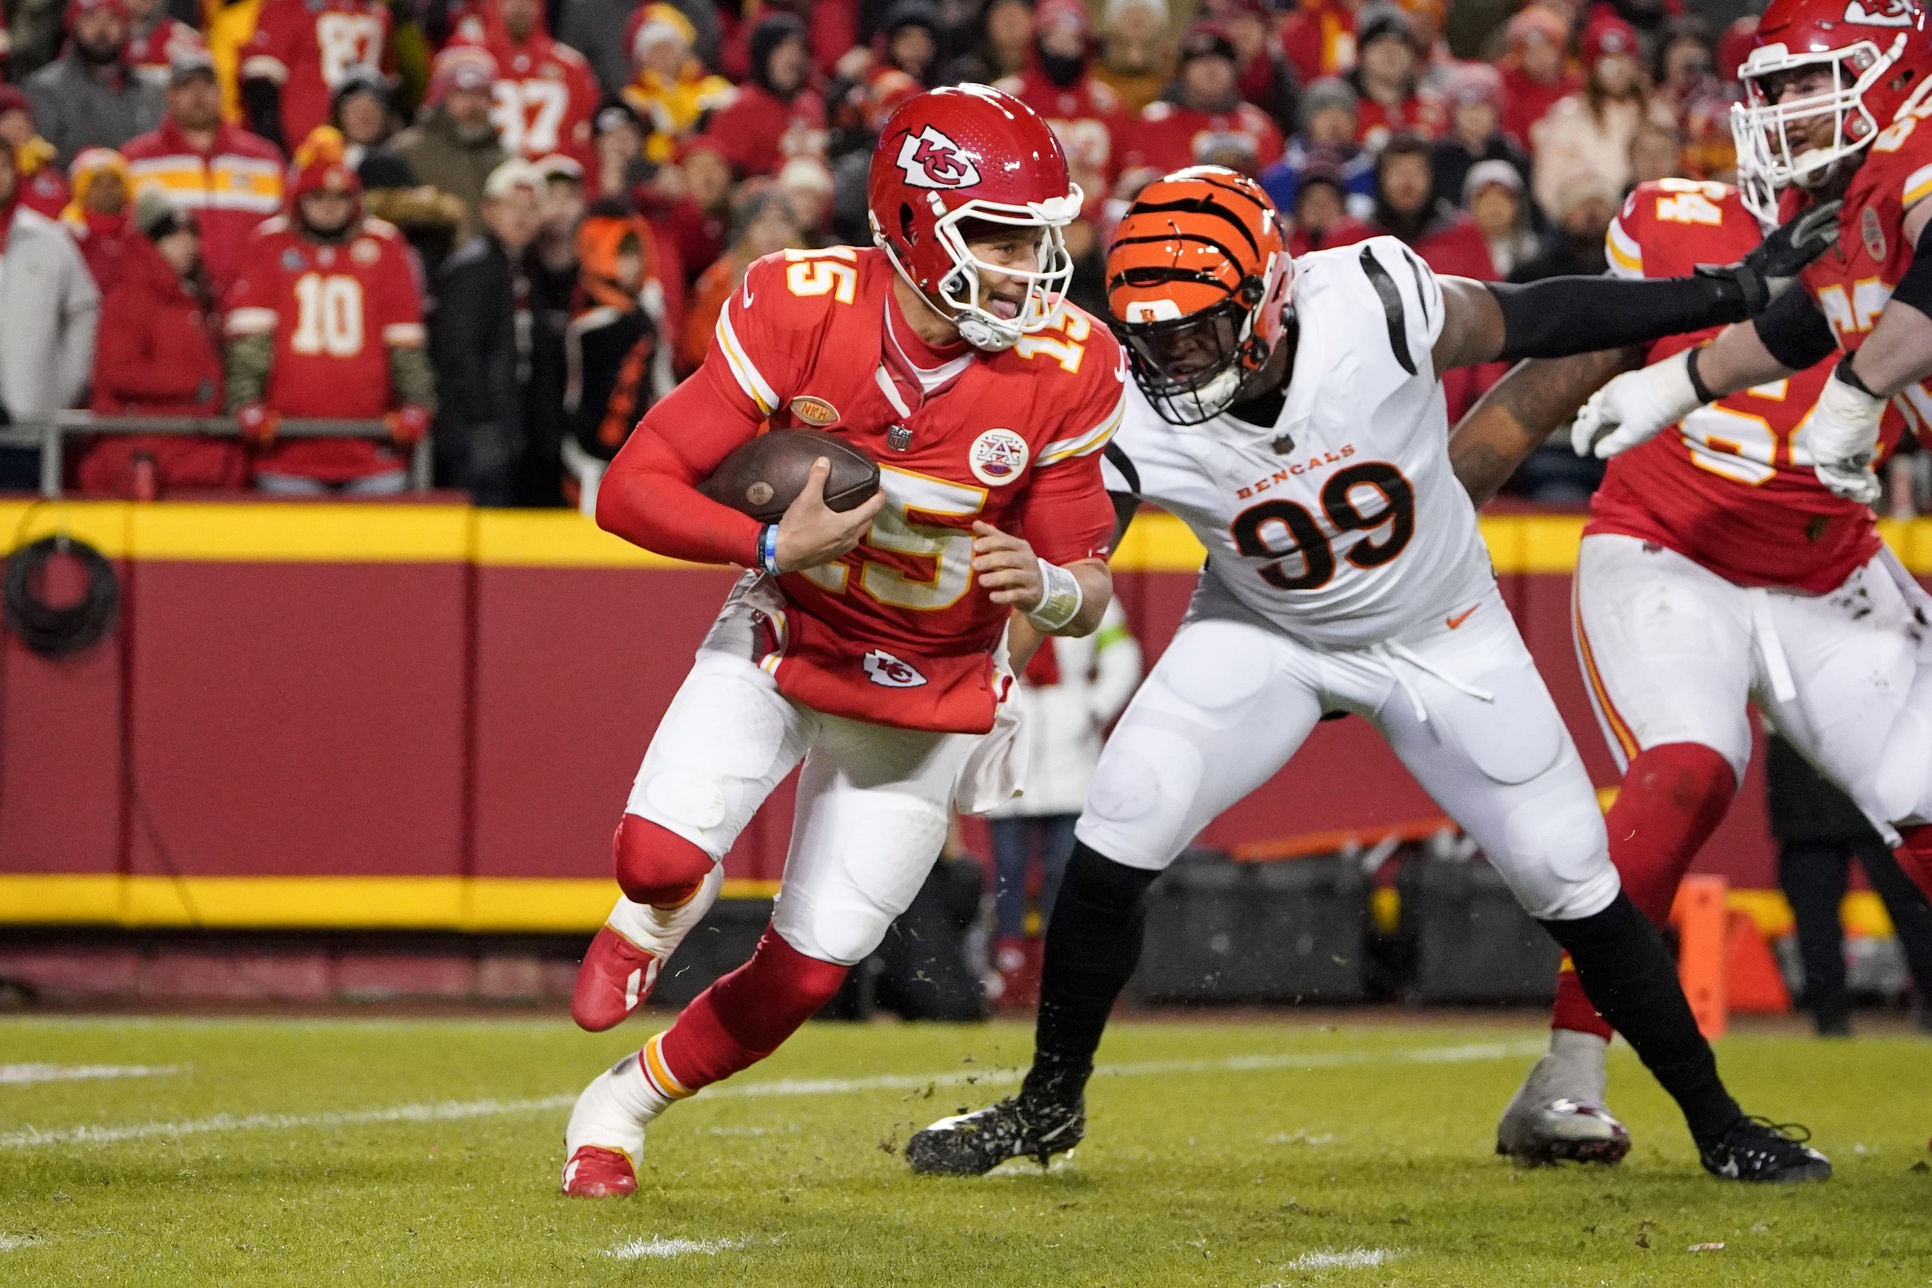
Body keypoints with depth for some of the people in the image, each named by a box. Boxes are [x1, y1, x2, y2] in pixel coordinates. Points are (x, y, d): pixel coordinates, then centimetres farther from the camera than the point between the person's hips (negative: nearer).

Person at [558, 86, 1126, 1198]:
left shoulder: (1065, 371, -20)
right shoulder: (800, 311, -23)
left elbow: (1087, 584, -11)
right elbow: (631, 489, -20)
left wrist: (1048, 589, -36)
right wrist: (776, 546, -34)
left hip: (932, 690, 1)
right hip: (781, 638, -1)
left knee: (809, 971, 0)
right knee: (664, 854, -24)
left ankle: (622, 1106, 28)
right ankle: (648, 926, 16)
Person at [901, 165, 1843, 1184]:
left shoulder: (1377, 307, -31)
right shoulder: (1137, 422, -27)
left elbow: (1540, 317, -15)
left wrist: (1740, 292, -9)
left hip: (1440, 633, -1)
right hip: (1263, 636, 1)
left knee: (1570, 876, -1)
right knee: (1118, 835, -14)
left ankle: (1718, 1125, 17)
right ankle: (1049, 1104, 8)